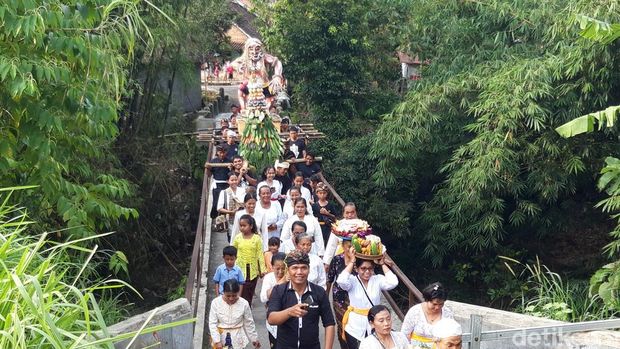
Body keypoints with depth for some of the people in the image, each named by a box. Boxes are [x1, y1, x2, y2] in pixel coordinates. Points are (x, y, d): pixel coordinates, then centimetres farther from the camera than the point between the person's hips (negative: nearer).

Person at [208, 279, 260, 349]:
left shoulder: (244, 304, -11)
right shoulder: (216, 302, -13)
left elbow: (249, 323, 1)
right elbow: (212, 323, -10)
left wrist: (254, 338, 8)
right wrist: (217, 341, -16)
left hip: (237, 338, 0)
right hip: (220, 337, 0)